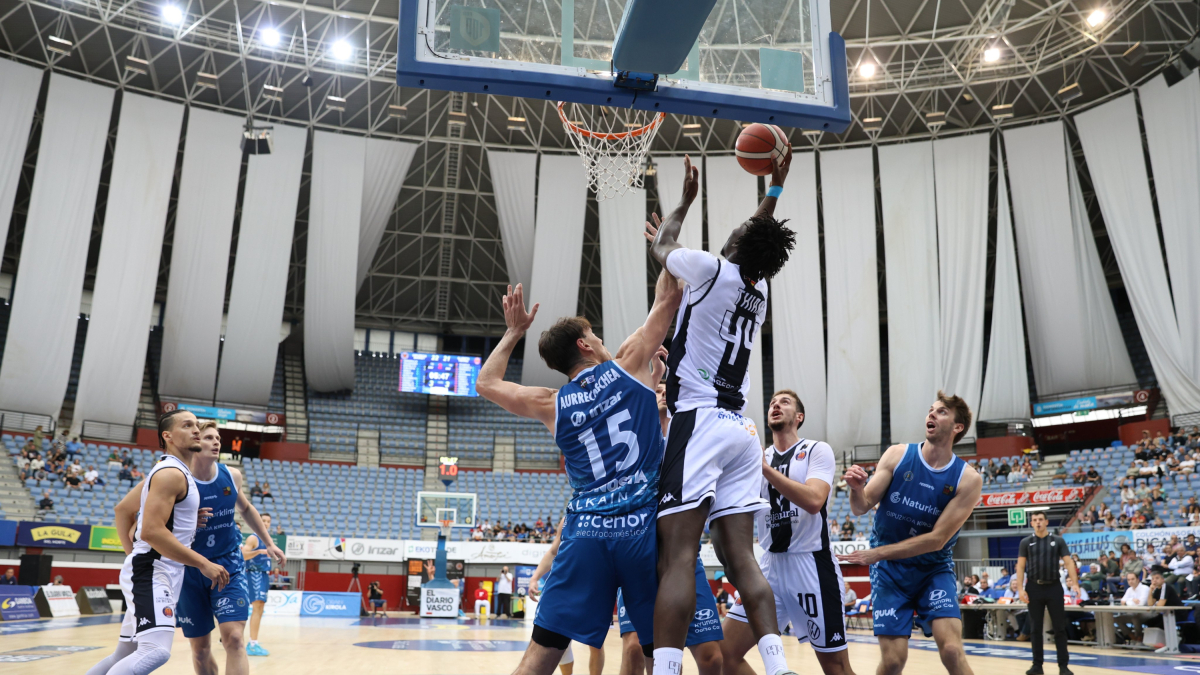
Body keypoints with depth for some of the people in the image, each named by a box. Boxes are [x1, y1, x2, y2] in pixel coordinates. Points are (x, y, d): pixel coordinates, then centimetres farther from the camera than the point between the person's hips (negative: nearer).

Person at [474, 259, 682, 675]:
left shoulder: (552, 405, 9)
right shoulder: (629, 364, 2)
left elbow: (486, 383, 23)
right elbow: (667, 298, 10)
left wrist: (513, 332, 30)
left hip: (586, 535, 2)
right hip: (644, 529, -2)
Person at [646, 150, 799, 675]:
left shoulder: (712, 270, -3)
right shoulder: (760, 290, 16)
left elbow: (659, 245, 18)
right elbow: (760, 240, 38)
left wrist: (686, 199, 33)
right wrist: (775, 188, 46)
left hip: (699, 420, -7)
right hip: (741, 429, 7)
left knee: (677, 557, -13)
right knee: (741, 560, 5)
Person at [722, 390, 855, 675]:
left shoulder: (817, 450, -3)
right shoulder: (758, 457, 12)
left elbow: (813, 501, -21)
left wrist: (764, 467, -20)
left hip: (812, 566, -5)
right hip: (770, 566, 5)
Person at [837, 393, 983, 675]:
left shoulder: (968, 479, -12)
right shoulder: (898, 456, -8)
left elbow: (937, 539, -16)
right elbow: (861, 508, -8)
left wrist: (878, 553, -21)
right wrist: (857, 488, -32)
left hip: (933, 569, 0)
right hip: (889, 569, 0)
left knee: (952, 651, -18)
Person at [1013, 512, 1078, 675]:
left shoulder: (1058, 541, 3)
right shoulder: (1026, 542, 4)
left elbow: (1069, 562, -1)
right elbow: (1020, 566, 2)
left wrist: (1074, 583, -14)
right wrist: (1021, 589, -6)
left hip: (1054, 587, -1)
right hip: (1034, 588, 1)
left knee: (1059, 628, 2)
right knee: (1036, 628, 6)